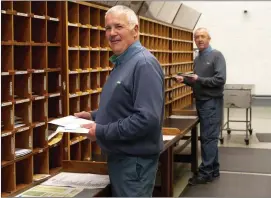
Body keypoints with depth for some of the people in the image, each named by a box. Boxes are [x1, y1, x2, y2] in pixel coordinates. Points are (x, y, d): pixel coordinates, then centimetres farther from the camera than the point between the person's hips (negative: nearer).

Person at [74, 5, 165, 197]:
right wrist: (94, 116, 8)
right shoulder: (121, 62, 11)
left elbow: (147, 119, -30)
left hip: (134, 159, -10)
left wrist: (102, 132, -23)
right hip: (119, 155, 10)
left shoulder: (144, 63, -21)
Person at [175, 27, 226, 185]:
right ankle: (213, 170, 19)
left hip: (212, 102, -8)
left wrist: (199, 79, -18)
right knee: (210, 137, 12)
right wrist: (185, 79, 2)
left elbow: (220, 79, -19)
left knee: (208, 138, -6)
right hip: (200, 101, 8)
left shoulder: (216, 55, -10)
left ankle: (206, 172, -2)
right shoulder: (197, 59, 14)